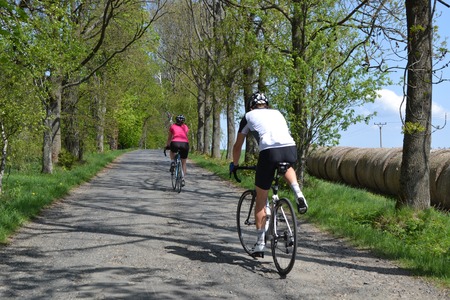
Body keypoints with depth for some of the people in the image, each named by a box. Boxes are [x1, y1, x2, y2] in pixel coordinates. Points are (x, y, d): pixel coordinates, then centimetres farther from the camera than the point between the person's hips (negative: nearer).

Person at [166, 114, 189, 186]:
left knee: (172, 152, 37)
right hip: (185, 144, 1)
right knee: (183, 163, 20)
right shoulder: (185, 127, 24)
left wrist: (167, 145, 46)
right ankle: (183, 179, 13)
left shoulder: (172, 126, 22)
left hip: (175, 143, -1)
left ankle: (172, 162, 11)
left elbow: (169, 138, 32)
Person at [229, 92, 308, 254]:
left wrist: (234, 164, 47)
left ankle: (260, 242, 14)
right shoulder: (277, 113, 34)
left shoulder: (249, 116, 25)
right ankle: (298, 194, 14)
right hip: (291, 149, 3)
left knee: (261, 201, 13)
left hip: (269, 151, -3)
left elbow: (237, 146, 31)